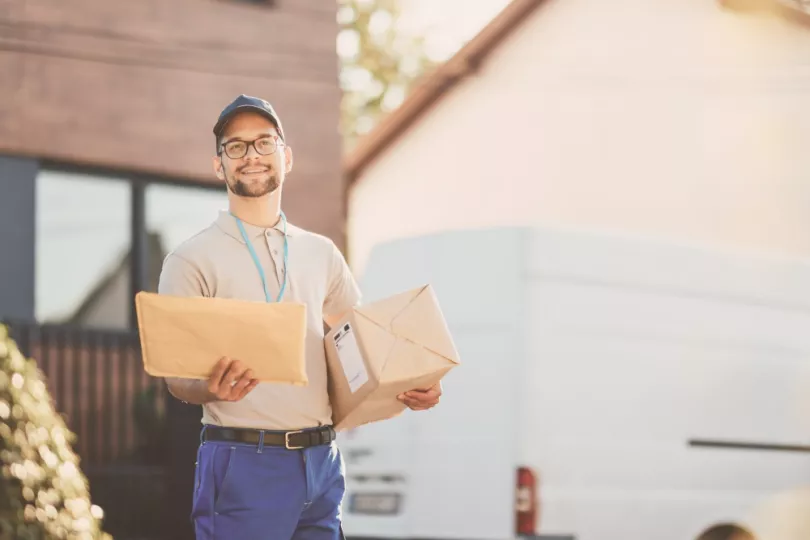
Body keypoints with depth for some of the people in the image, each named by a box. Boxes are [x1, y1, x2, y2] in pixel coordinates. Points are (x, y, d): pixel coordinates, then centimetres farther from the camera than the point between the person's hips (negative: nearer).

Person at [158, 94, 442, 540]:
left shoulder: (321, 253, 14)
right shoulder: (192, 261, -1)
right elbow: (177, 378, -6)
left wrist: (408, 386, 0)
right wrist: (214, 389, -28)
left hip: (322, 463, 5)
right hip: (244, 464, -5)